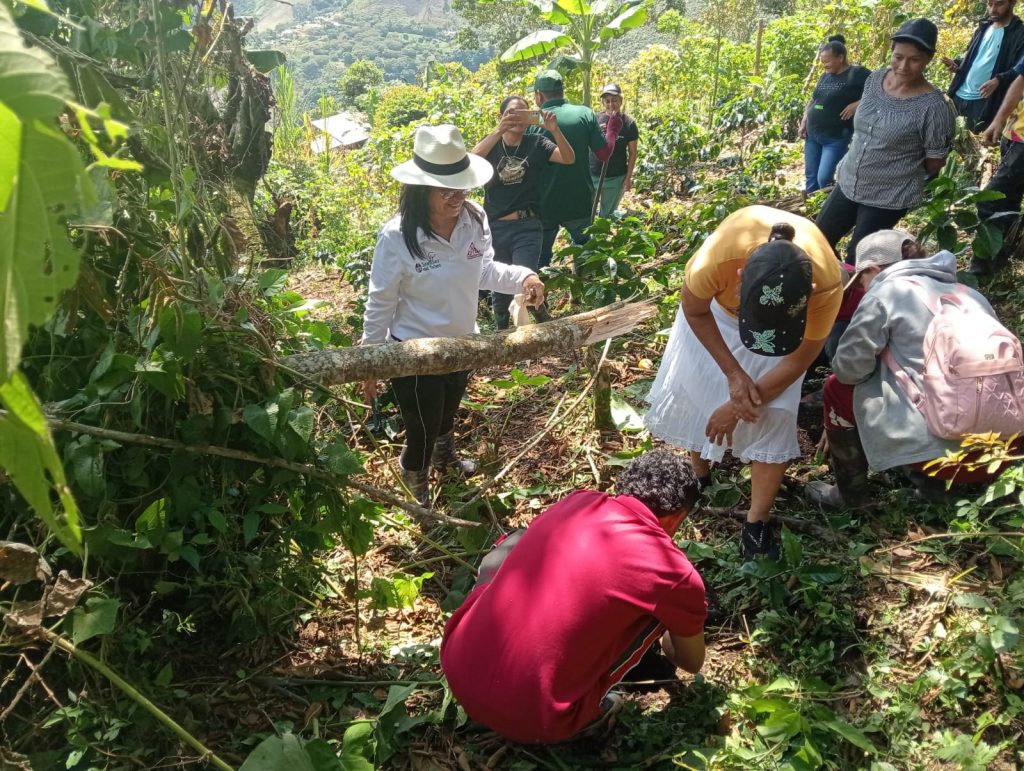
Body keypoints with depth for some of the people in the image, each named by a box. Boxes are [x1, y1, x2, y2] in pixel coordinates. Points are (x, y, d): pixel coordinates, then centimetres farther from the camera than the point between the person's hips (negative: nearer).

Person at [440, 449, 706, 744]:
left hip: (457, 673, 5)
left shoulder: (577, 501, 6)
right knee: (658, 611, 6)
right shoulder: (670, 571, -6)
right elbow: (692, 663, 16)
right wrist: (667, 641, 40)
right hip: (531, 721, -4)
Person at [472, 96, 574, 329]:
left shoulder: (536, 143, 1)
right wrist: (500, 130, -35)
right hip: (494, 228, 2)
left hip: (527, 227, -2)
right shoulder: (491, 143, 2)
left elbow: (569, 159, -14)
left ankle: (545, 320, 18)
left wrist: (555, 130, -32)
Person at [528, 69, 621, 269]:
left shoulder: (532, 122, -8)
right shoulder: (585, 114, -5)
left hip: (544, 205, -1)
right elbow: (604, 154, -3)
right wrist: (613, 130, 14)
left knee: (540, 260, 13)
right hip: (580, 203, 1)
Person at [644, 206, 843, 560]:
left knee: (774, 414, -9)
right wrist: (734, 374, -21)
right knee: (690, 388, 3)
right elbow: (695, 311, -18)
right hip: (717, 306, 1)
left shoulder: (827, 285, -42)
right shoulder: (717, 256, -44)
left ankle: (756, 524, 6)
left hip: (793, 317, -1)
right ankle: (697, 477, 31)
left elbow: (797, 360, -23)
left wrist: (735, 407, -17)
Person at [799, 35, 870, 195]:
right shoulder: (824, 77, 12)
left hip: (836, 138, -7)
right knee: (810, 178, 10)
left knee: (824, 179, -13)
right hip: (812, 135, 7)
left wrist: (857, 104, -23)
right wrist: (804, 122, 11)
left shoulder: (857, 74, -10)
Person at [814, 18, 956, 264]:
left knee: (856, 260, 2)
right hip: (848, 183, 7)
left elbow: (935, 162, -11)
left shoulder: (934, 107, -22)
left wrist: (902, 170, 4)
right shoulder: (874, 79, -4)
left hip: (889, 197, -6)